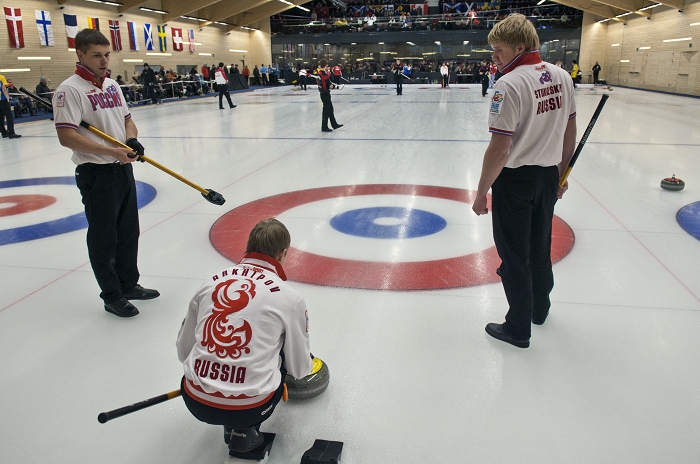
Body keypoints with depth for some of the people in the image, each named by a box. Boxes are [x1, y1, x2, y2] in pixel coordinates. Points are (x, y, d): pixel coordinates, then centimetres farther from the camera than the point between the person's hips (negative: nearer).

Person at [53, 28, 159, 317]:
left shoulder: (112, 85, 11)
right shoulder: (70, 89, -13)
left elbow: (127, 120, 18)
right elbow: (66, 136, -20)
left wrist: (132, 140, -4)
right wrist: (112, 151, -24)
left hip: (123, 168, 8)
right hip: (96, 174, -8)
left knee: (129, 231, 17)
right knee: (104, 238, 3)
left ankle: (129, 284, 33)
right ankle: (112, 296, 17)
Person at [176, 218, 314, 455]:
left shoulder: (210, 282, 4)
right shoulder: (289, 296, -5)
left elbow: (183, 350, 13)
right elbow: (300, 369, 6)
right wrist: (307, 364, 30)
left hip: (195, 402, 4)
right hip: (247, 407, -3)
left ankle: (232, 425, 21)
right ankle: (244, 429, 11)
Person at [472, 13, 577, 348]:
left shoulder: (509, 85, -22)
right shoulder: (561, 76, 2)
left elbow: (498, 150, -24)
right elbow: (570, 132, 10)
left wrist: (482, 192, -13)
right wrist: (561, 173, 20)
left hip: (515, 180, -7)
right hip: (548, 176, 7)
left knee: (515, 255, 6)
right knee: (540, 247, 23)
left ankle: (518, 328, 20)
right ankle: (540, 307, 43)